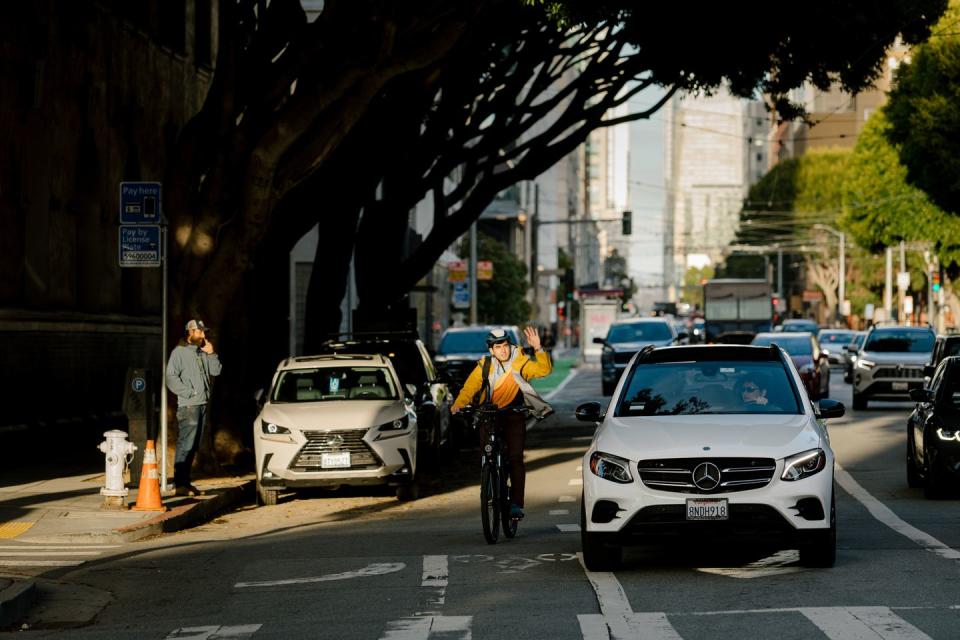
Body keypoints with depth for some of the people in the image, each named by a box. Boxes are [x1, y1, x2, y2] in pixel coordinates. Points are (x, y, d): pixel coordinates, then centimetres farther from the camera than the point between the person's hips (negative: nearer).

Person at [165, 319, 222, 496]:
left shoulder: (202, 352, 17)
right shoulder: (179, 352, -5)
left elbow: (216, 371, 13)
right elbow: (171, 377, -12)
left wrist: (211, 354, 2)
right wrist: (188, 392, -15)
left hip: (202, 403, 8)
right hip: (188, 405, -8)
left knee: (193, 446, 10)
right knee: (186, 444, -11)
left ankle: (185, 482, 15)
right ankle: (180, 484, -12)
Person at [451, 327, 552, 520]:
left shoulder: (520, 362, -9)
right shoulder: (484, 366, -8)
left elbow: (544, 370, -19)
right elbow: (470, 386, -17)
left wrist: (538, 349, -34)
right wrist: (458, 404, -34)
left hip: (514, 413, -1)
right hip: (489, 414, 1)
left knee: (516, 457, -11)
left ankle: (517, 503, -10)